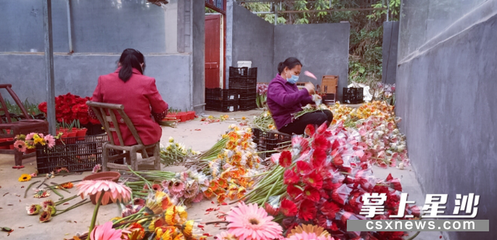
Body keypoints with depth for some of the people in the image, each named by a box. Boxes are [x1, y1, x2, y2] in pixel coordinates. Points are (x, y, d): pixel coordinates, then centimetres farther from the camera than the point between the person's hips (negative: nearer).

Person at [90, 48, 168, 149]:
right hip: (144, 137, -3)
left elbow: (93, 112, 3)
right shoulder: (147, 82, -13)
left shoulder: (103, 80, -4)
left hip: (116, 138, 4)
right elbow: (162, 112, -4)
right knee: (157, 128, 31)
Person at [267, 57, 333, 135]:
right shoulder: (275, 85, -11)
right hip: (287, 124, -10)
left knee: (328, 113, 3)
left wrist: (311, 98, 11)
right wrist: (305, 91, -28)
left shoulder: (291, 83, 20)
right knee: (321, 118, -25)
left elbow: (299, 100, 32)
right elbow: (285, 100, -32)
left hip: (298, 116, 10)